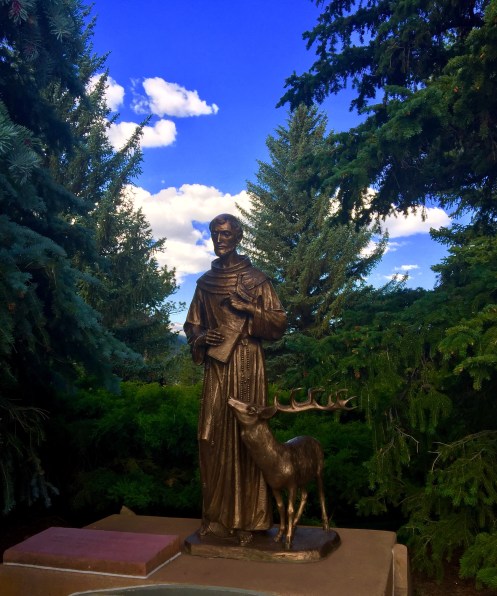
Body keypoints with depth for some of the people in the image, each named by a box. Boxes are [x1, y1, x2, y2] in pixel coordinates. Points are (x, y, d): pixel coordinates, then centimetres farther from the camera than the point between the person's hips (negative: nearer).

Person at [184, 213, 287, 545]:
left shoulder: (256, 279, 1)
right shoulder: (205, 282, 13)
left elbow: (279, 323, -2)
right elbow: (192, 325, 17)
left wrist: (248, 309, -16)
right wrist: (200, 338, -4)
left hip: (247, 367, -3)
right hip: (216, 368, 4)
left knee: (246, 436, -3)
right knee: (214, 438, 3)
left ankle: (247, 519, 8)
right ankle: (218, 516, 16)